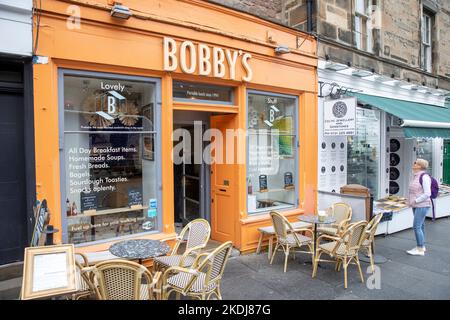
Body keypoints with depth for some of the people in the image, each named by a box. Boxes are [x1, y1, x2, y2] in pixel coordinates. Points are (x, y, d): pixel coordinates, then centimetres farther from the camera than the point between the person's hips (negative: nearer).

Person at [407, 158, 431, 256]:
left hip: (422, 206, -9)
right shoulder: (416, 176, 12)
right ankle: (422, 246, 23)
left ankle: (420, 250, -2)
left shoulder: (424, 177, -15)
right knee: (420, 226, 14)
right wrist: (411, 201, 10)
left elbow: (427, 194, -19)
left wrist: (415, 201, -16)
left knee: (416, 226, -9)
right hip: (416, 206, 9)